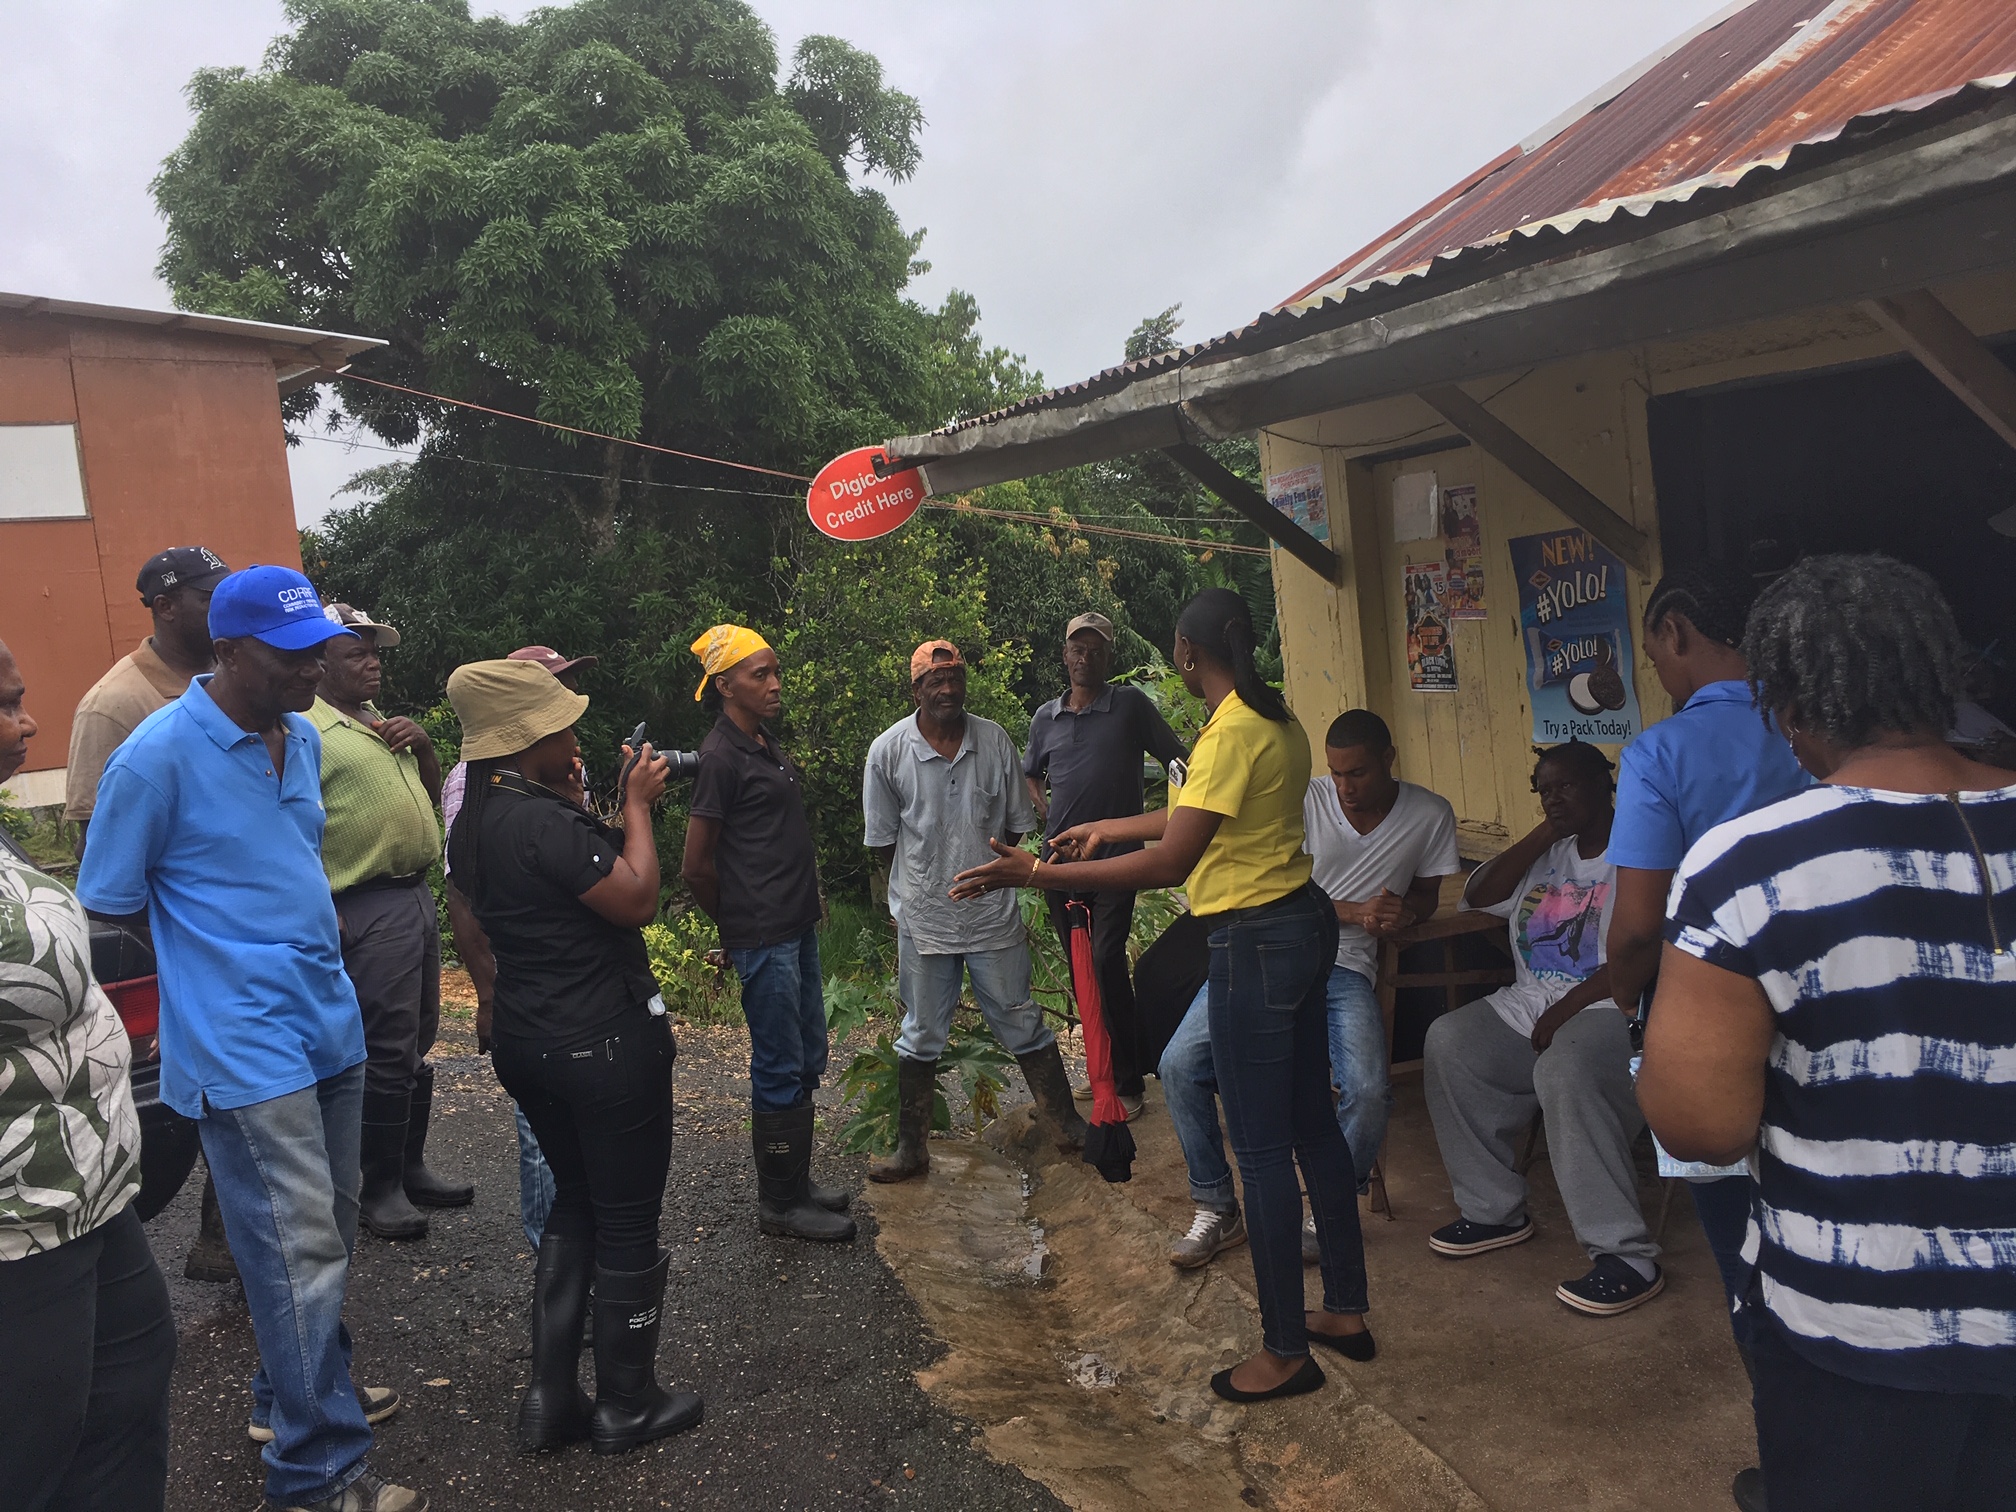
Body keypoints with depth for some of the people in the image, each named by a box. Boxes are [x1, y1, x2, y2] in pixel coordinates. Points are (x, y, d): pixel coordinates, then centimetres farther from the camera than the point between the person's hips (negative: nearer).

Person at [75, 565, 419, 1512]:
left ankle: (295, 1393, 36)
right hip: (244, 1049, -7)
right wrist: (208, 983, 2)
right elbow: (107, 912, -6)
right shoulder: (157, 757, -14)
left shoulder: (302, 737, 8)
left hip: (328, 1026, 7)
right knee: (301, 1252, -3)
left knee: (326, 1233, 17)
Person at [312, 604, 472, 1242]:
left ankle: (411, 1168, 28)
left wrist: (422, 743, 4)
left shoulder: (379, 724, 16)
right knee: (386, 1053, -3)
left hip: (417, 897, 9)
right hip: (369, 909, -9)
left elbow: (432, 794, 22)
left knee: (417, 1046, 16)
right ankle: (380, 1190, 11)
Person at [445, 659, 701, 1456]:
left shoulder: (477, 817, 5)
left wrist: (624, 804, 5)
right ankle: (627, 1406, 24)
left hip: (527, 1038, 9)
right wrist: (636, 805, -10)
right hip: (606, 1043, -9)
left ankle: (550, 1400, 28)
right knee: (628, 1221, 8)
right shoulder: (541, 821, -25)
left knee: (574, 1204, 23)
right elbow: (638, 899, -20)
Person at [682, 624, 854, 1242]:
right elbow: (697, 864, -13)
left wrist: (809, 898, 15)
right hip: (763, 936, -9)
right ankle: (780, 1203, 14)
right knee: (781, 1068, 0)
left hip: (797, 927, 9)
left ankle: (795, 1181, 30)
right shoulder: (721, 757, -15)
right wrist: (737, 928, -1)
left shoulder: (766, 744, 13)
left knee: (808, 1059, 17)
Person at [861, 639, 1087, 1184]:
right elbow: (883, 840, 1)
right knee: (921, 1036, 11)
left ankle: (1068, 1127, 25)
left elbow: (1017, 824, 7)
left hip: (993, 914, 1)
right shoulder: (888, 751, -8)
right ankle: (911, 1149, 24)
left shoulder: (996, 741, -4)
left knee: (1023, 1025, 11)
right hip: (922, 919, -1)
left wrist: (997, 874, 9)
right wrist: (925, 886, 8)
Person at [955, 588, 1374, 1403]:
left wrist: (1036, 874, -22)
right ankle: (1346, 1310, 31)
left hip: (1255, 943, -10)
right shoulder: (1276, 721, 9)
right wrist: (1109, 828, 32)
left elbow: (1170, 863, -25)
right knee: (1312, 1124, 18)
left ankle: (1286, 1351, 14)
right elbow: (1206, 814, 22)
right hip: (1303, 923, 10)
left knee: (1262, 1148, 1)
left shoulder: (1232, 732, -21)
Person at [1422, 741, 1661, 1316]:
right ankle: (1494, 1210, -3)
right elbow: (1479, 896, 7)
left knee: (1565, 1071, -36)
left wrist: (1564, 1010, -19)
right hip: (1529, 1003, 8)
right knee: (1449, 1043, -12)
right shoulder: (1547, 853, 21)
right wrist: (1544, 833, 3)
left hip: (1607, 1008, -8)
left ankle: (1628, 1258, -28)